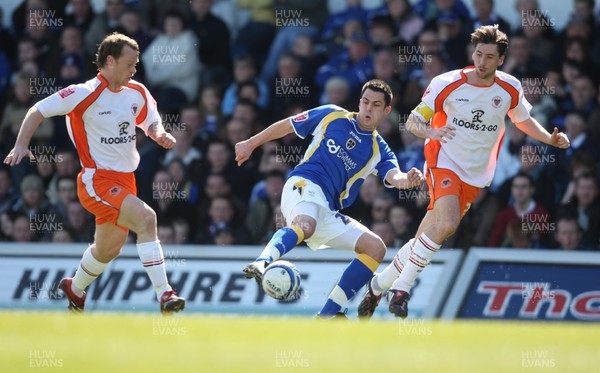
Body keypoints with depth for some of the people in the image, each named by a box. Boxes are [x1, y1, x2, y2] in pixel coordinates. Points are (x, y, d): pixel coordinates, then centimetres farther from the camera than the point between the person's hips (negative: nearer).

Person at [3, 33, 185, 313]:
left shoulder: (137, 93, 4)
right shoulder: (85, 93, -14)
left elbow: (151, 122, 20)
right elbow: (38, 111, -8)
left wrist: (159, 134, -4)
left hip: (124, 181, 8)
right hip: (97, 181, -8)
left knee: (108, 249, 20)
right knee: (146, 217, -29)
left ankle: (75, 289, 49)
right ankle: (163, 294, -30)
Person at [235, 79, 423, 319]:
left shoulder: (379, 151, 15)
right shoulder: (332, 116, 11)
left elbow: (394, 177, -6)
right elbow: (286, 126, 21)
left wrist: (407, 180, -30)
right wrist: (251, 144, 20)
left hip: (328, 212, 5)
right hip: (304, 184, -5)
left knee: (376, 247, -4)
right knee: (305, 225, -38)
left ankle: (328, 314, -7)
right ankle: (262, 262, -66)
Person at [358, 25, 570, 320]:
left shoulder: (510, 89, -1)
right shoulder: (446, 84, -12)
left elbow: (523, 120, 18)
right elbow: (413, 121, -8)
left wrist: (551, 139, 1)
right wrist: (431, 132, -31)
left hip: (475, 178, 4)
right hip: (444, 163, -4)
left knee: (424, 240, 5)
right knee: (447, 224, -30)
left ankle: (378, 286, 24)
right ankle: (401, 288, -19)